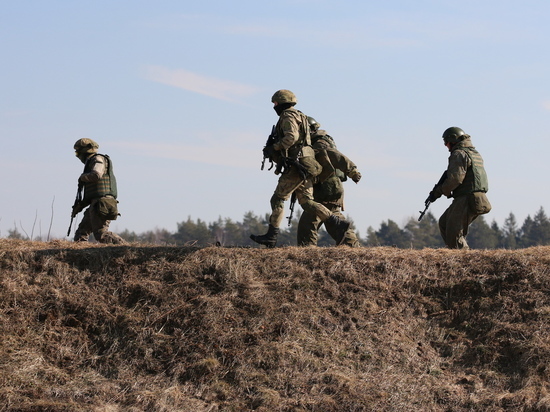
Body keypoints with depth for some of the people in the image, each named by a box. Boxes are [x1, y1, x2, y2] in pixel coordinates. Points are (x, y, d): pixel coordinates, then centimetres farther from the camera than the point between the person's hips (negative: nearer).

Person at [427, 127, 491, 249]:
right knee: (444, 223, 19)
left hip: (466, 200, -10)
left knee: (454, 234, -8)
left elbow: (455, 178, -20)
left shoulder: (459, 154, -10)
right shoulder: (475, 153, 21)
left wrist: (438, 192, -7)